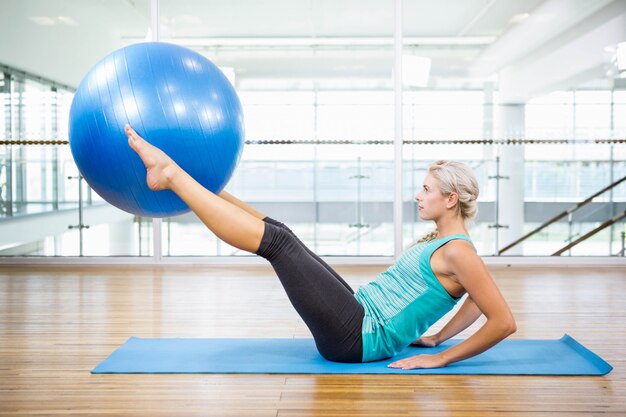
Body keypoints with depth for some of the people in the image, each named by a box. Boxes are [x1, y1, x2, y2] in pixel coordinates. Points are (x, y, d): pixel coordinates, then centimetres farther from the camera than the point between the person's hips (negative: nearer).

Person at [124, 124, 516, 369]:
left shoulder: (458, 252, -13)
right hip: (357, 319, 9)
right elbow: (476, 303, 26)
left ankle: (170, 173, -7)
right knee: (279, 235, 7)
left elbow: (504, 322, -19)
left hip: (354, 338, -9)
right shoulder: (442, 242, 13)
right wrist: (437, 336, 17)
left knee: (276, 240, -14)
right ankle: (183, 174, 16)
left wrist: (441, 358, -15)